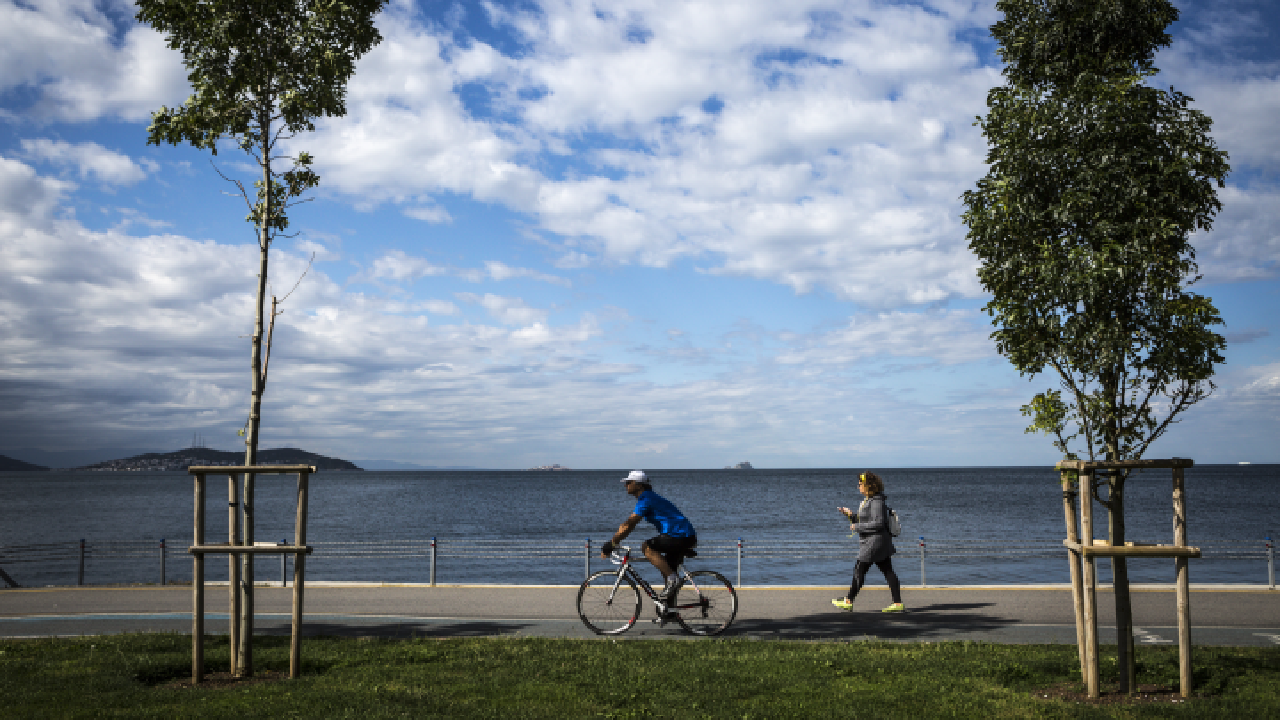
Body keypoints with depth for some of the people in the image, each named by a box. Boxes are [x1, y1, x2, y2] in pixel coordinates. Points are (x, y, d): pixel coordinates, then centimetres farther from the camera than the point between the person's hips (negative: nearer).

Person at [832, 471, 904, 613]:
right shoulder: (867, 500, 14)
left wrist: (857, 527, -18)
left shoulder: (876, 502, -18)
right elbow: (863, 519, 22)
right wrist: (850, 514, 8)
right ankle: (898, 603, 6)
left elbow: (878, 523, -23)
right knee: (888, 572, 7)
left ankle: (848, 601, 9)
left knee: (859, 571, 0)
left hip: (875, 542, -11)